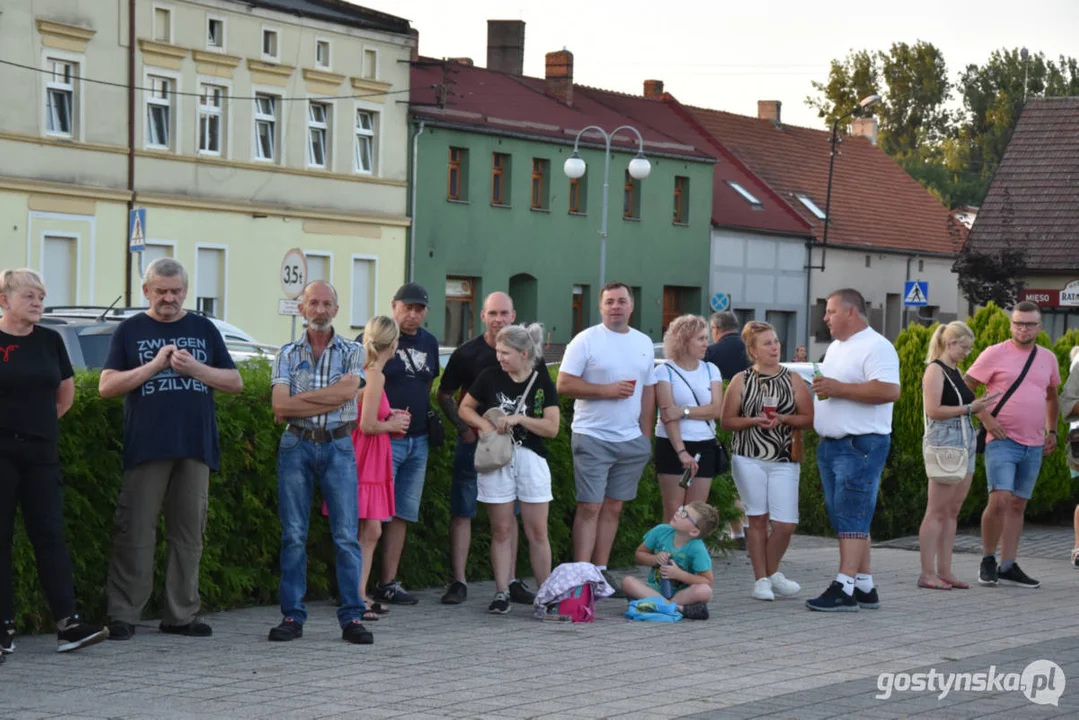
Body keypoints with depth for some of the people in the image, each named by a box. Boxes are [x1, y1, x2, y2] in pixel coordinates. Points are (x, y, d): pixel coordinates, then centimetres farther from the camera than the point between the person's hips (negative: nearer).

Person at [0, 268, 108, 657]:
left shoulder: (50, 341, 8)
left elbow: (66, 393, 19)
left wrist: (39, 421, 11)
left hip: (41, 451, 4)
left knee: (50, 534, 0)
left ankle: (68, 624, -3)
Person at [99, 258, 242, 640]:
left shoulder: (204, 329, 13)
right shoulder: (130, 331, 7)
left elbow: (235, 382, 10)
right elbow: (107, 386, 0)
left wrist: (194, 367, -7)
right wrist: (155, 365, -11)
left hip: (196, 447, 3)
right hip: (146, 447, -2)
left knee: (188, 534, 5)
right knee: (136, 533, -5)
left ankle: (182, 614, 11)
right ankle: (123, 615, 0)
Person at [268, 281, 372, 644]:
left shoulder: (351, 352, 6)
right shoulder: (288, 354, 8)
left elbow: (347, 390, -13)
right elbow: (280, 404, -5)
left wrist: (296, 401, -10)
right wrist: (330, 401, -10)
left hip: (338, 447, -1)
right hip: (296, 446, 1)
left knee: (346, 534, -3)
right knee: (293, 534, 1)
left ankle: (352, 617, 0)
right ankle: (292, 616, 6)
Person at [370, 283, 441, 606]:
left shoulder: (429, 343, 13)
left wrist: (425, 415, 14)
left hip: (418, 440, 7)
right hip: (385, 439, -7)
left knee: (403, 513, 9)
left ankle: (388, 583, 16)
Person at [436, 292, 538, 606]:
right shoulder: (467, 353, -5)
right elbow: (444, 395, 3)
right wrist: (462, 427, -8)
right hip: (473, 440, -2)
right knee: (462, 512, -3)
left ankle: (511, 581, 14)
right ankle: (458, 582, 1)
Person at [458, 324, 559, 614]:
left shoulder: (542, 381, -1)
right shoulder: (490, 377, 0)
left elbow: (552, 427, -6)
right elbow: (465, 408, 11)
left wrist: (519, 419, -17)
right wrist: (483, 424, -8)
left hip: (531, 459, 0)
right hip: (497, 459, 0)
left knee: (537, 532, 3)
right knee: (501, 530, 3)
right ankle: (502, 593, 7)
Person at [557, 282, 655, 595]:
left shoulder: (643, 343, 13)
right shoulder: (586, 340, -4)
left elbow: (648, 392, 16)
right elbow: (564, 384, -10)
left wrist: (647, 437, 11)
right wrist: (607, 390, -15)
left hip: (631, 440, 5)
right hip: (593, 437, -5)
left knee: (613, 507, 8)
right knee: (590, 507, -6)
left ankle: (601, 572, 14)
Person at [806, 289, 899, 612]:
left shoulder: (875, 347, -12)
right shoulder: (835, 347, 19)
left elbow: (889, 391, -24)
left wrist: (838, 388, -21)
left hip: (861, 445, -10)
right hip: (830, 445, 10)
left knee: (852, 517, -12)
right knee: (846, 518, 10)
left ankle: (844, 587, -14)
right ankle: (864, 586, 14)